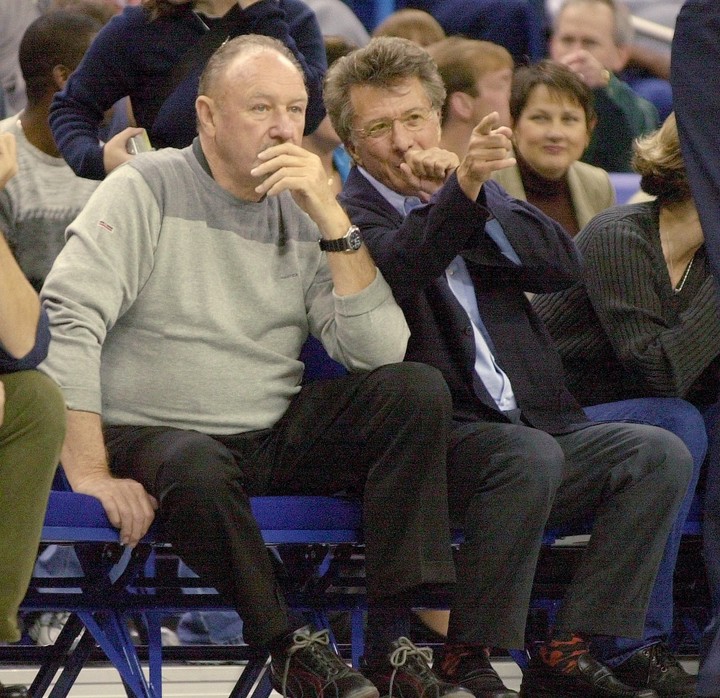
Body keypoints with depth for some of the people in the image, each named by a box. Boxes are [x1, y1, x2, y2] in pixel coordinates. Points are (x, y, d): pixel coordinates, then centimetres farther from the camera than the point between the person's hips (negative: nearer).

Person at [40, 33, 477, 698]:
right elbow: (68, 320, -17)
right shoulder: (148, 189, -5)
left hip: (276, 436, 5)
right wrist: (90, 474, -26)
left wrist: (330, 217, -13)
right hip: (156, 437, -5)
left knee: (417, 389, -14)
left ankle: (394, 637, -19)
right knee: (199, 471, -39)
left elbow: (380, 351, -4)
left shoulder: (304, 216, 8)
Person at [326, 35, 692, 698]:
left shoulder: (473, 194, 22)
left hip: (535, 425, 6)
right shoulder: (350, 214, 1)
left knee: (660, 454, -16)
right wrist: (462, 189, -38)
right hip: (435, 438, -6)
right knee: (530, 456, -35)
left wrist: (477, 195, -5)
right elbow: (395, 269, -23)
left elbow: (566, 264, 6)